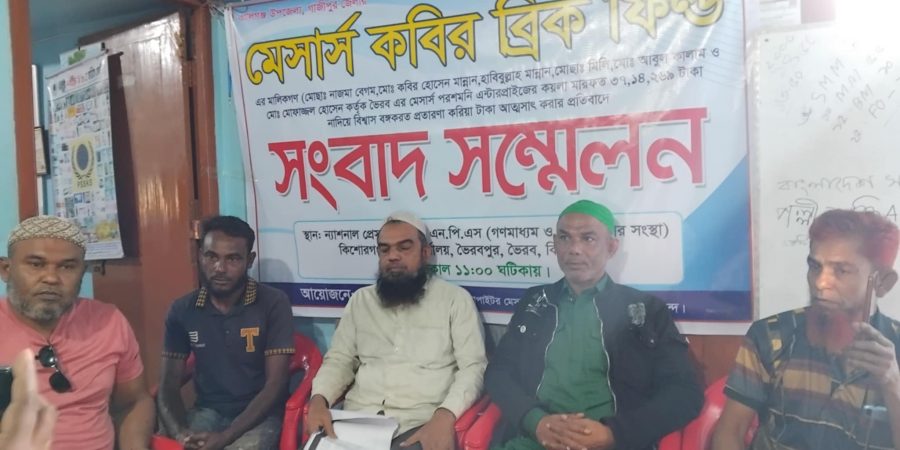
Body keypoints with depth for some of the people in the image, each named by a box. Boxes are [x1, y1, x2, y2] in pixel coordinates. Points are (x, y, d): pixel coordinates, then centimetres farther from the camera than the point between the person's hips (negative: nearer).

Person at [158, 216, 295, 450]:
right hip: (207, 412, 3)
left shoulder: (274, 304, -9)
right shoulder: (182, 310, 2)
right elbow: (169, 384, 3)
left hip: (260, 416, -3)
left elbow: (275, 384, -12)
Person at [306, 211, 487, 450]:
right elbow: (339, 360, 16)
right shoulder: (360, 300, 17)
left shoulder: (455, 299, 5)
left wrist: (446, 415, -20)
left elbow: (474, 366, -3)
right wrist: (319, 399, -6)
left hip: (421, 424, -3)